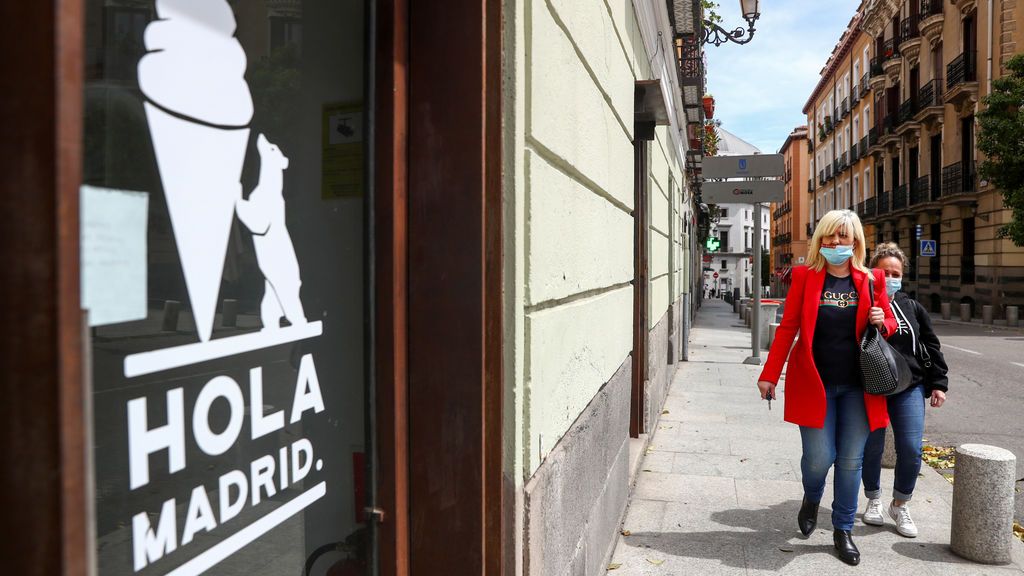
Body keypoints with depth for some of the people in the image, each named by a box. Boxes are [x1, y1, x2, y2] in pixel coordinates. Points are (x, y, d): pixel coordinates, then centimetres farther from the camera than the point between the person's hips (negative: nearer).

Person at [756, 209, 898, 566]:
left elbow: (890, 325, 15)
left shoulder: (871, 280, 4)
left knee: (851, 461, 6)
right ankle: (811, 500, 30)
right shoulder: (805, 276, -1)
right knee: (819, 458, -4)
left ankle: (843, 530, 24)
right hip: (814, 383, -2)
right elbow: (787, 328, -1)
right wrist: (770, 374, -4)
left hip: (857, 386, 2)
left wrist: (881, 323, -10)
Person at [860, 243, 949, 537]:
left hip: (909, 389, 3)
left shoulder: (912, 308, 8)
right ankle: (874, 500, 31)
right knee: (872, 449, 8)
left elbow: (931, 347, 12)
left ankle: (900, 505, 20)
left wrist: (938, 383, 9)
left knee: (911, 451, -2)